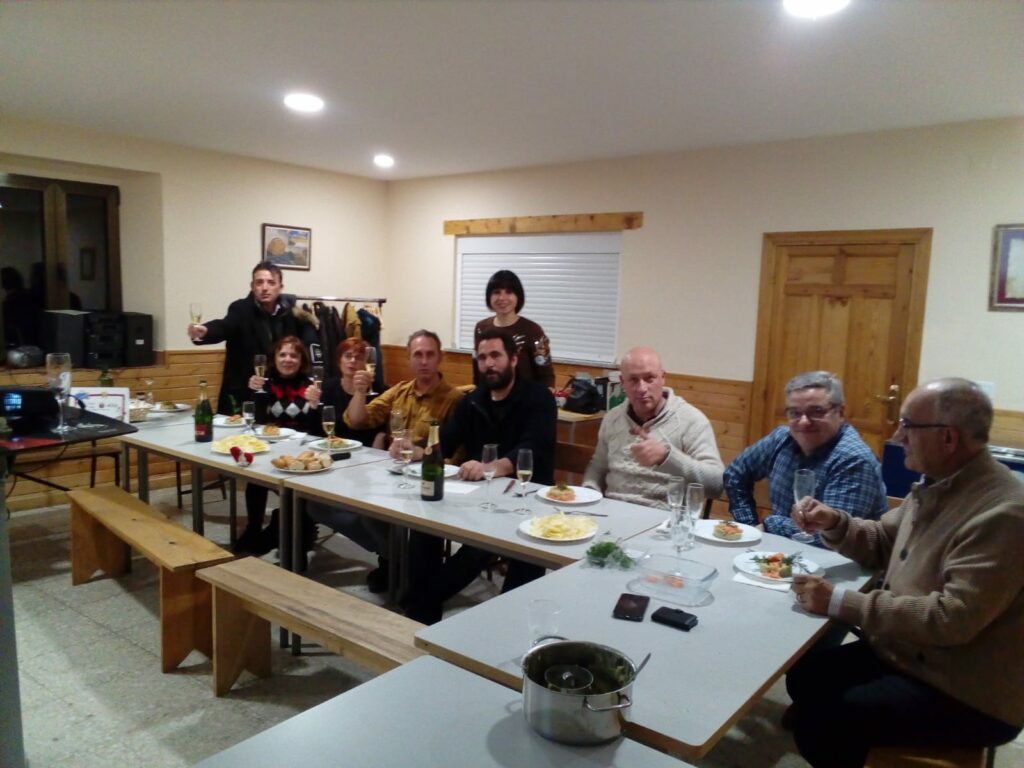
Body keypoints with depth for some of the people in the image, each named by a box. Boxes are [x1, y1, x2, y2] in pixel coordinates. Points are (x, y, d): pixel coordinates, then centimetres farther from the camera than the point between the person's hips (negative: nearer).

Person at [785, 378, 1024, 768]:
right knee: (805, 675, 5)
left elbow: (952, 619, -31)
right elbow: (882, 542, 17)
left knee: (825, 719, -17)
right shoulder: (937, 483, 3)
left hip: (969, 695, -8)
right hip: (905, 653, 9)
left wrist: (839, 602, -29)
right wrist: (834, 522, -4)